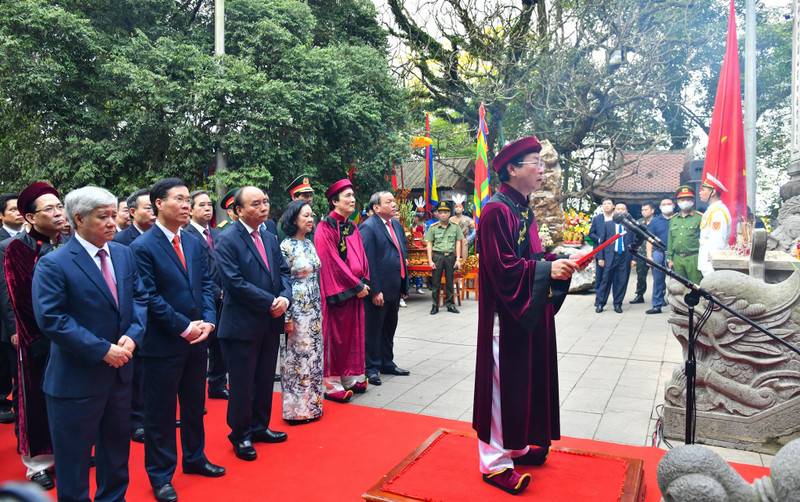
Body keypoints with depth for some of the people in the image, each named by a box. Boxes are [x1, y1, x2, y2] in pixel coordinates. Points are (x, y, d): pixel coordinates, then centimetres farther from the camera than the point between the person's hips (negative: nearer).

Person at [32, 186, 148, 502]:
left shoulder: (124, 254, 4)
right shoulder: (53, 264, -14)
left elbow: (139, 298, 5)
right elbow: (51, 319, -20)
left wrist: (133, 334, -13)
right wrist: (103, 350, -22)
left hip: (120, 370, 6)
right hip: (77, 379, -6)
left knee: (116, 445, 22)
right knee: (75, 456, 11)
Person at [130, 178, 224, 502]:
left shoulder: (194, 243, 8)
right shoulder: (142, 247, -12)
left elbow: (206, 284, 7)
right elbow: (150, 297, -17)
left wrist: (207, 320, -7)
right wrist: (184, 327, -16)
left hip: (197, 340, 6)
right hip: (163, 344, -6)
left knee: (195, 405, 20)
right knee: (161, 412, 8)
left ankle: (194, 458, 38)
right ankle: (161, 475, 24)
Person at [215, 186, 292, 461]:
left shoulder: (269, 237, 10)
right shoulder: (228, 240, -13)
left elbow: (283, 271, 10)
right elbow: (235, 282, -20)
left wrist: (285, 297, -10)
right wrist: (271, 302, -18)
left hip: (270, 323, 7)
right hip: (243, 323, -7)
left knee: (265, 379, 18)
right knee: (242, 383, 6)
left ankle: (259, 427, 35)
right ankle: (240, 435, 24)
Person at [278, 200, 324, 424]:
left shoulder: (310, 244, 10)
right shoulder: (286, 246, -12)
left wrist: (320, 308, 15)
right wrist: (287, 317, -14)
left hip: (314, 307, 7)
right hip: (297, 307, -7)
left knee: (314, 354, 12)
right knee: (297, 356, 1)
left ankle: (312, 402, 25)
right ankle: (297, 408, 14)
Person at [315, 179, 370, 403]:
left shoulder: (352, 228, 14)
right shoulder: (325, 228, -11)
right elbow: (333, 261, -16)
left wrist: (363, 282, 0)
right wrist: (357, 285, -14)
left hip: (356, 289, 8)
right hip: (336, 290, -8)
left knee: (353, 333, 12)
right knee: (335, 335, -1)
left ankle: (350, 377, 23)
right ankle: (331, 384, 9)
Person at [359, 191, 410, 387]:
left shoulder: (397, 225, 12)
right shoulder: (368, 227, -13)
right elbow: (367, 261, -18)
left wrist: (405, 286, 14)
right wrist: (375, 290, -20)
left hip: (395, 288, 8)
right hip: (378, 291, -8)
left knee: (389, 328, 19)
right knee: (373, 330, 4)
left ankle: (387, 363, 33)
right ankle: (372, 368, 17)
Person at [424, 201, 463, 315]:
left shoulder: (455, 226, 4)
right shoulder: (433, 227, 1)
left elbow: (458, 243, 6)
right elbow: (429, 244, 2)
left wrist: (458, 259, 0)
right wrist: (430, 260, -5)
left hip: (451, 256, 1)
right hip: (437, 256, -1)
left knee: (450, 282, 8)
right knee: (435, 282, 3)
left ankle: (450, 304, 19)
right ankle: (435, 305, 12)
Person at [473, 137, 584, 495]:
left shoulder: (523, 209, 14)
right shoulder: (497, 211, -16)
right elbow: (503, 267, -22)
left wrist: (561, 261, 3)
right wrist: (548, 269, -24)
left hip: (530, 311, 10)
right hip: (507, 314, -10)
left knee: (526, 379, 17)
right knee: (504, 382, -1)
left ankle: (515, 446, 33)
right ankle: (495, 462, 12)